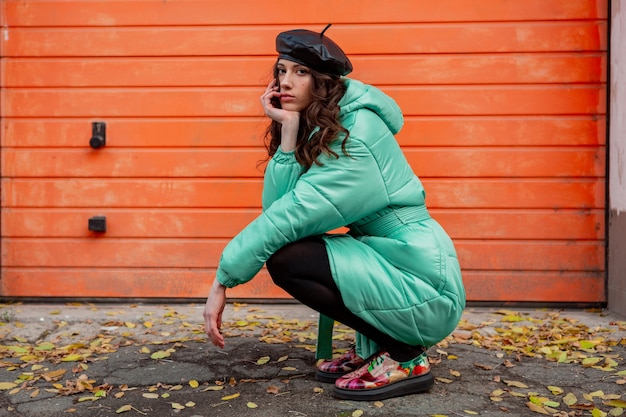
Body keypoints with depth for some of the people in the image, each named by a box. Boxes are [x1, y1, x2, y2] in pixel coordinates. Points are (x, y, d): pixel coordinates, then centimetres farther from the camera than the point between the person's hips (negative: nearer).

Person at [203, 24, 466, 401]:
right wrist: (288, 132, -12)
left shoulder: (358, 133, -17)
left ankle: (405, 357, -6)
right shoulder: (316, 130, 9)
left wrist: (223, 280, -19)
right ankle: (372, 348, 13)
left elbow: (291, 215, -23)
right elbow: (276, 206, -5)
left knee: (286, 259, -17)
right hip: (389, 264, 9)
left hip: (425, 288, -9)